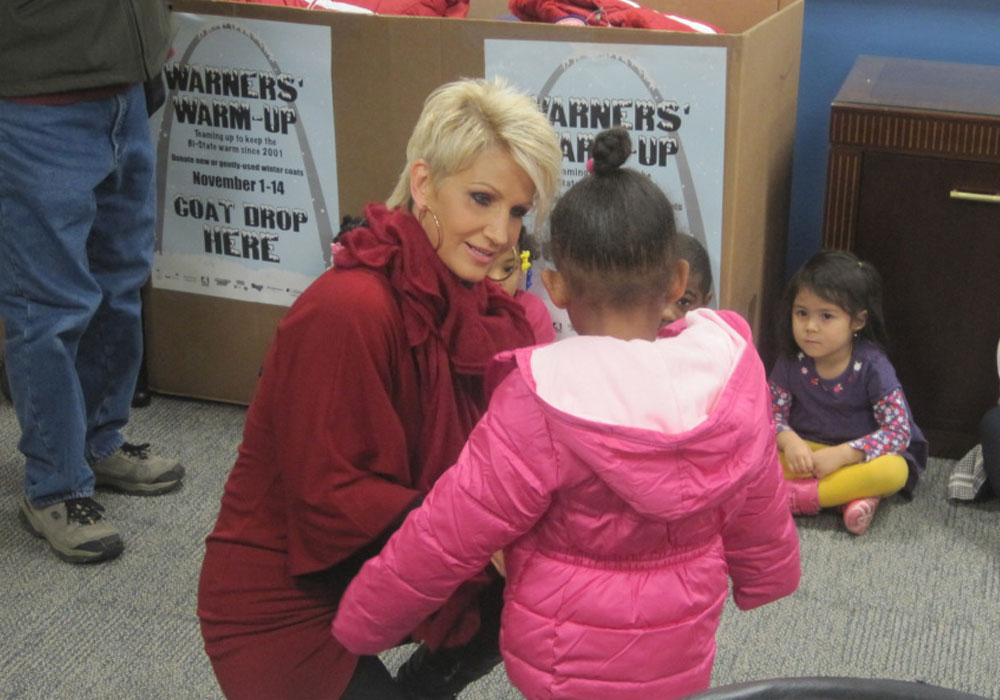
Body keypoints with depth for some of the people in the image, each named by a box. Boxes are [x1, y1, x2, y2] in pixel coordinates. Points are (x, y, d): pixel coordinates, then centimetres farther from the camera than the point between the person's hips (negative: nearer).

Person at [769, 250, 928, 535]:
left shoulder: (872, 366, -16)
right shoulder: (791, 361, -6)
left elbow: (898, 432, -20)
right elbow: (773, 414, -3)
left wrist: (841, 454, -29)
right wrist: (789, 441, -27)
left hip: (857, 456, -3)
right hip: (805, 451, 3)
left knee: (894, 470, -35)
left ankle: (797, 496, -30)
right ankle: (852, 496, -27)